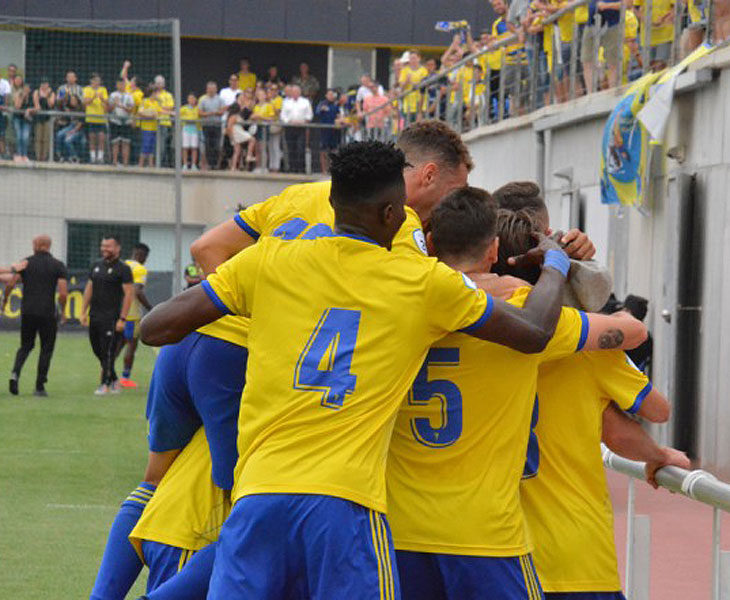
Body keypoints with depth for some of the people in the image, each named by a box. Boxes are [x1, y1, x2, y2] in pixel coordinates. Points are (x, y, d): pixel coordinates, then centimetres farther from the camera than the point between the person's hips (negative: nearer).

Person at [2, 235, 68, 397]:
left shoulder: (25, 263, 3)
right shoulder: (58, 266, 0)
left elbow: (10, 284, -4)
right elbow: (63, 293, -9)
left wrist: (4, 300, 12)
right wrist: (63, 311, 6)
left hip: (27, 312, 2)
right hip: (47, 313, -2)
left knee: (26, 345, 17)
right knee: (46, 348, 10)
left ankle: (15, 373, -8)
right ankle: (39, 386, 6)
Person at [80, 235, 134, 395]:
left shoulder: (123, 269, -5)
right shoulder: (96, 266, 14)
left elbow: (129, 294, -9)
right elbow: (89, 289, 18)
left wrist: (122, 319, -14)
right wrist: (84, 312, 11)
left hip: (111, 318, -7)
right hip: (94, 316, 7)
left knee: (108, 352, -6)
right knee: (97, 350, 10)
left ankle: (105, 384, 0)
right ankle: (114, 380, 23)